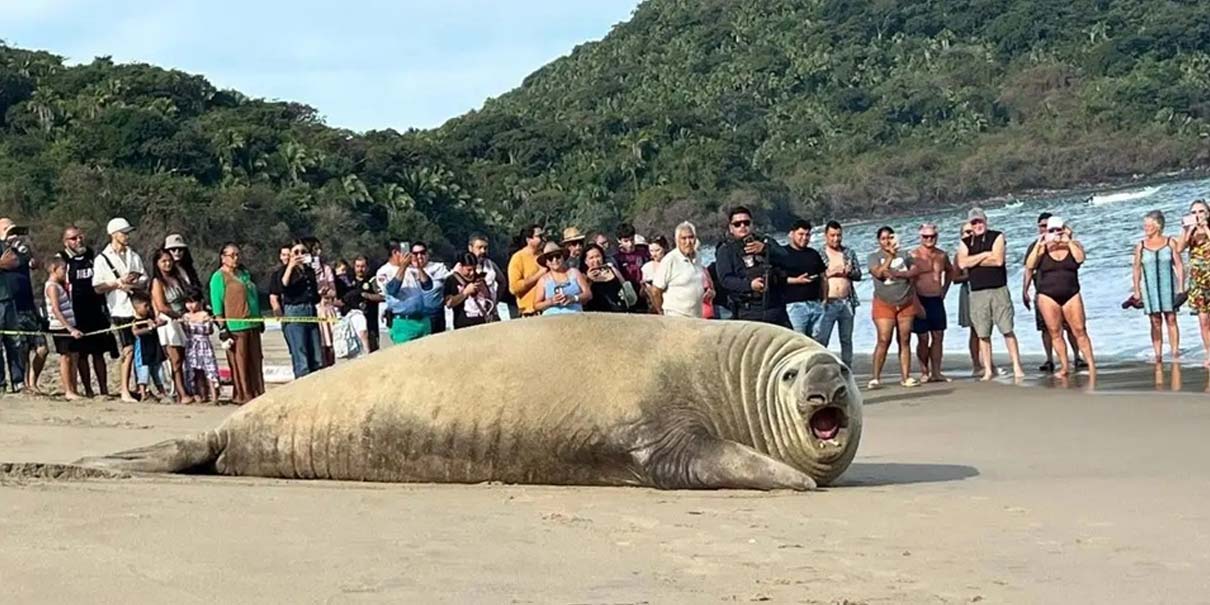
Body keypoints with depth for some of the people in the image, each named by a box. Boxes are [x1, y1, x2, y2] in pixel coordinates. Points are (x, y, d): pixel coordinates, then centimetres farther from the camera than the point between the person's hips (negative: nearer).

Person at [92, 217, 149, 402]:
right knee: (129, 349, -7)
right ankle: (125, 391, -1)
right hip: (121, 310, -4)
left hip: (140, 307, 4)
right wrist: (118, 283, -12)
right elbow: (98, 287, -3)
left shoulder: (134, 256, 14)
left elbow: (145, 280, 11)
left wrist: (133, 284, -8)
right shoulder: (102, 259, 2)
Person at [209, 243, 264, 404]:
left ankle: (258, 394, 13)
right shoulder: (219, 277, -4)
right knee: (239, 363, -4)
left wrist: (260, 319, 24)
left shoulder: (244, 274, 19)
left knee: (255, 361, 7)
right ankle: (242, 396, 1)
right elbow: (217, 303, -9)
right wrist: (222, 327, -14)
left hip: (252, 324, 7)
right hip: (235, 326, -7)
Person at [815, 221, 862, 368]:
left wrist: (850, 272, -8)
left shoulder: (849, 253, 12)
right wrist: (828, 273, -17)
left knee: (846, 340, 10)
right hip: (828, 304, -4)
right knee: (821, 340, -10)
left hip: (847, 302, 4)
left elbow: (859, 275, 13)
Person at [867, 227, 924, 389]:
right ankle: (876, 377, -9)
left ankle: (905, 377, 5)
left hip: (906, 303, 3)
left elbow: (915, 270, -2)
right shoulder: (874, 257, 3)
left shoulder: (904, 255, 11)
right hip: (884, 304, -3)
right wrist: (890, 255, -15)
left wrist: (897, 274, -15)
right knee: (884, 341, -12)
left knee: (905, 341, 2)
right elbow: (879, 273, -15)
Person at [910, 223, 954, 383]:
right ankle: (924, 372, 8)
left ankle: (936, 372, 8)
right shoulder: (914, 256, -9)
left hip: (937, 300, 5)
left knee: (938, 336, 4)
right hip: (921, 300, -5)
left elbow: (950, 270, 28)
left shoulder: (942, 255, 8)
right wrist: (916, 302, -15)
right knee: (923, 338, -2)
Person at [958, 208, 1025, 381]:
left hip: (999, 290, -3)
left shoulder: (997, 237, 4)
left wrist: (973, 261, -5)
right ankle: (987, 371, 8)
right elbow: (962, 263, -6)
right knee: (983, 334, 3)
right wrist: (984, 255, -7)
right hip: (977, 293, 3)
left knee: (1007, 330, -5)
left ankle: (1017, 367, -3)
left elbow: (998, 260, -11)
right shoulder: (965, 243, 12)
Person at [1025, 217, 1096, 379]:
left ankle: (1091, 364, -3)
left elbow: (1080, 258, -13)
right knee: (1055, 333, 0)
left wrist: (1068, 242, -17)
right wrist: (1038, 247, -17)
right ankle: (1064, 367, 6)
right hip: (1048, 296, 0)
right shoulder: (1042, 248, 4)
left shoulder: (1073, 244, 6)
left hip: (1071, 295, 0)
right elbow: (1029, 266, -9)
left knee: (1080, 330, -5)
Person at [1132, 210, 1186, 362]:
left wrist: (1181, 287, -5)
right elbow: (1137, 269, 5)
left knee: (1171, 319, -1)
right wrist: (1137, 291, 1)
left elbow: (1179, 266, 0)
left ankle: (1175, 353, 1)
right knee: (1155, 322, 1)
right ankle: (1158, 355, 3)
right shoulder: (1140, 246, 3)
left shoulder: (1170, 243, 0)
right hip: (1149, 287, 1)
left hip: (1168, 285, -1)